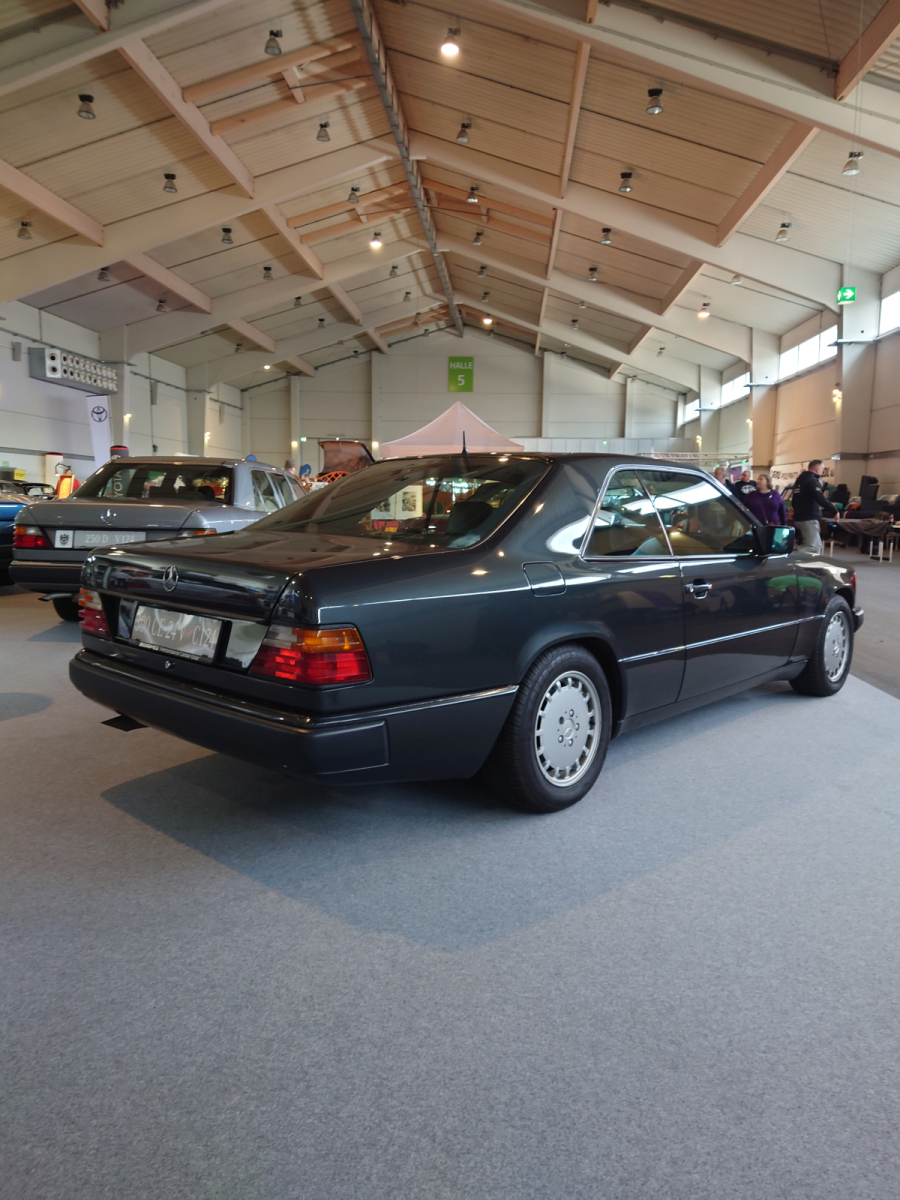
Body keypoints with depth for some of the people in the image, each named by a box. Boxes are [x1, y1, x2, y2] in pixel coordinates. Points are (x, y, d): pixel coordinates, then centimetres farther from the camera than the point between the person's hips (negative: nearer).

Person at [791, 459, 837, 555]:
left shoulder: (800, 479, 17)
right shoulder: (812, 480, -14)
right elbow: (821, 499, -25)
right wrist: (834, 510, -20)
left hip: (800, 517, 10)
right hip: (809, 519, -10)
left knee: (817, 545, 18)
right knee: (812, 548, -12)